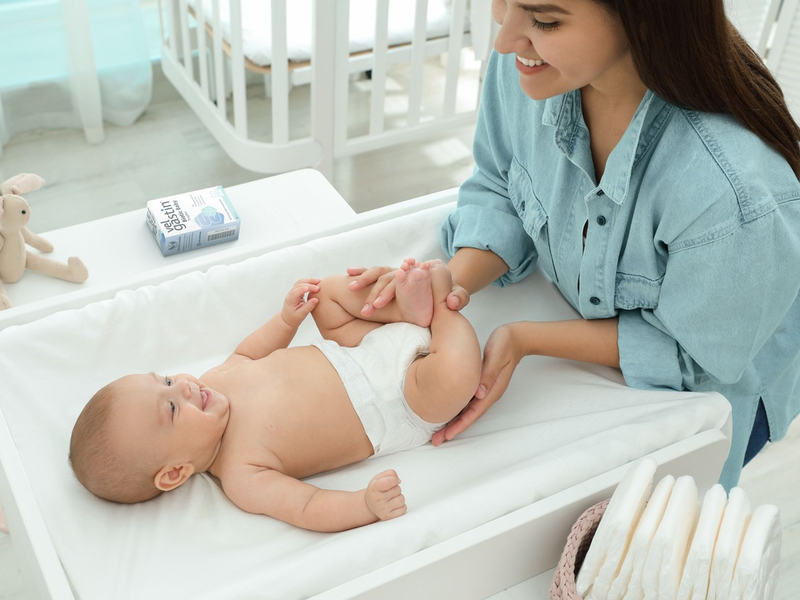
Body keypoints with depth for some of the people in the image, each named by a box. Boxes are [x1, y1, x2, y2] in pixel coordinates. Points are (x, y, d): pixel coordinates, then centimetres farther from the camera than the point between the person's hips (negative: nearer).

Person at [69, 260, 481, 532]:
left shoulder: (215, 382, -6)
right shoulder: (241, 476, -27)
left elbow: (250, 354, 15)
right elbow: (307, 508, -34)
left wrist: (287, 318, 4)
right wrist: (367, 504, -52)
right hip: (394, 409, -7)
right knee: (454, 370, -33)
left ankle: (415, 308, -2)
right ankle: (443, 310, -5)